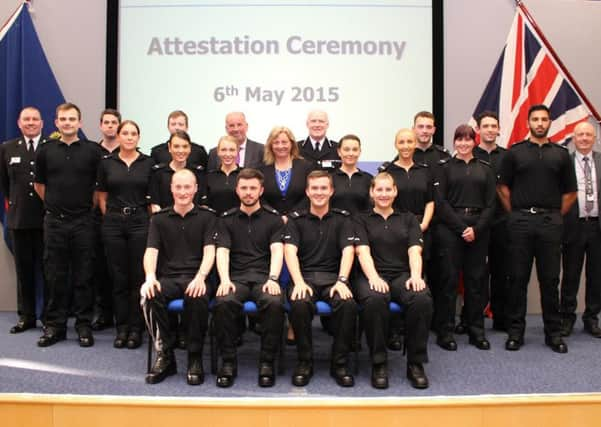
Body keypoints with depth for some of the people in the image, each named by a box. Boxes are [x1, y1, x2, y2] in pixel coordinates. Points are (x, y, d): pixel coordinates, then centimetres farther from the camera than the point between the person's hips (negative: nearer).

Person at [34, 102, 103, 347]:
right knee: (55, 276, 7)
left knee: (83, 276, 3)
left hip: (83, 221, -2)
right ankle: (55, 325, 16)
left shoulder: (92, 151, 0)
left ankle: (84, 325, 12)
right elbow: (39, 185, 16)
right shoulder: (46, 151, 6)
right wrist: (54, 204, 13)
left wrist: (88, 205, 6)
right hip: (54, 221, 2)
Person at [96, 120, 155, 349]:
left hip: (140, 222, -1)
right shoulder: (107, 162, 6)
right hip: (113, 224, 1)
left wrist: (152, 222, -2)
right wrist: (111, 217, 3)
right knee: (118, 278, 6)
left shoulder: (148, 163, 3)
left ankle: (136, 328, 11)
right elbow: (102, 196, 10)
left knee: (138, 277, 1)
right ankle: (122, 328, 15)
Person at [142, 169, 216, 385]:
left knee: (198, 297, -37)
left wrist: (200, 277, -20)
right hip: (167, 277, 2)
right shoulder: (159, 218, 16)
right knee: (149, 296, -32)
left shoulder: (207, 217, 10)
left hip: (195, 278, -2)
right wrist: (150, 276, -17)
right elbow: (151, 251, 4)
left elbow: (209, 251, -1)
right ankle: (165, 355, -13)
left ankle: (195, 357, -17)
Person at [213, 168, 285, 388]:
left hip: (264, 276, -1)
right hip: (236, 277, 1)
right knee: (224, 302, -33)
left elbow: (277, 250, -1)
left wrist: (273, 279, -19)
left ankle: (267, 362, -17)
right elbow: (222, 251, 3)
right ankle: (228, 361, -16)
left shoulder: (273, 218, 12)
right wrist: (224, 279, -16)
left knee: (275, 303, -34)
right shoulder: (226, 219, 15)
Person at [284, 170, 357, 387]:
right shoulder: (296, 218, 11)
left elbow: (348, 251, 0)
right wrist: (298, 282, -20)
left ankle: (340, 363, -12)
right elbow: (290, 251, -3)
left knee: (348, 304, -32)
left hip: (332, 276, 1)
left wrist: (342, 281, -17)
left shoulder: (342, 218, 13)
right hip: (304, 275, 0)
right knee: (299, 304, -34)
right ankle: (305, 361, -13)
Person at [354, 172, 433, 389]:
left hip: (402, 275, 2)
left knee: (422, 298, -33)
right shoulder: (362, 220, 16)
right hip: (373, 275, -2)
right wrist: (374, 277, -20)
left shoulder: (408, 219, 22)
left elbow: (414, 251, 7)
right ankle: (378, 363, -21)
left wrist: (416, 275, -15)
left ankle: (416, 363, -18)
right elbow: (363, 252, -1)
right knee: (374, 299, -38)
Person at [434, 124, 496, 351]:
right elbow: (441, 202, -3)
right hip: (450, 227, -2)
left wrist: (476, 229, -8)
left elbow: (490, 203, 6)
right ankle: (445, 331, 6)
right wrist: (462, 228, -11)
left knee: (476, 279, 6)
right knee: (449, 279, -2)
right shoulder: (445, 168, 5)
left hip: (478, 228, 2)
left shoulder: (485, 169, 11)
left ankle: (476, 331, 16)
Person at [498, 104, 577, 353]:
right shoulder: (515, 152, 6)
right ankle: (515, 331, 9)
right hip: (520, 222, -1)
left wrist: (556, 216, 6)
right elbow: (503, 187, 6)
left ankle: (553, 332, 14)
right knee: (518, 278, 2)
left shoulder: (561, 154, 9)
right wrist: (516, 214, 2)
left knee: (550, 279, 5)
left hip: (550, 222, 1)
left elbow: (570, 192, 12)